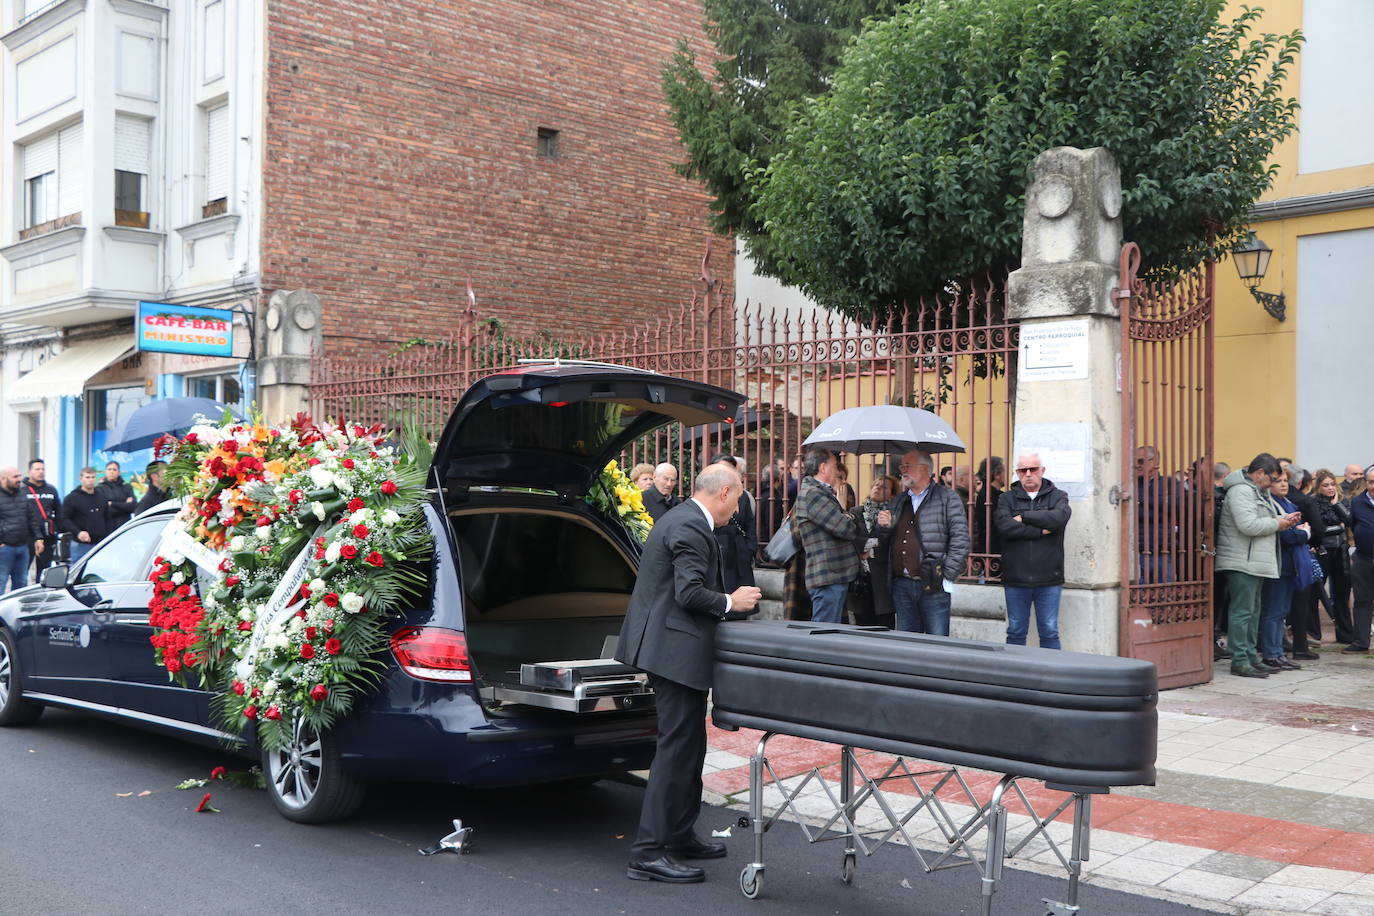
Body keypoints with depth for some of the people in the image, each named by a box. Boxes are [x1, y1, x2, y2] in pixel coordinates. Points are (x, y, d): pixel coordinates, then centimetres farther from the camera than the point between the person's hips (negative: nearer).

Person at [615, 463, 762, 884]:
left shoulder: (684, 519, 17)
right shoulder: (691, 528, -17)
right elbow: (690, 593, -24)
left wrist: (730, 600, 19)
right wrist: (730, 602, -9)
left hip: (671, 645, 11)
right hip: (676, 648, -11)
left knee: (688, 743, 18)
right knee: (678, 747, -8)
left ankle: (681, 835, 29)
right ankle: (648, 853, -5)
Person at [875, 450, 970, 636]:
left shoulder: (947, 499, 2)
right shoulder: (898, 503, 19)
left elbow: (960, 540, -5)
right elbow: (885, 547, 22)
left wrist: (947, 574, -11)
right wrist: (884, 528, 2)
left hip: (934, 587, -5)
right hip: (902, 586, 5)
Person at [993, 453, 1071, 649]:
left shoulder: (1058, 497, 8)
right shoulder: (1007, 499, 8)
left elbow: (1059, 517, -15)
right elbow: (1004, 525, -12)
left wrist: (1023, 517, -8)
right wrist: (1040, 531, -12)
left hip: (1048, 580, 0)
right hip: (1015, 580, 1)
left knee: (1049, 632, 4)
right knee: (1016, 632, 7)